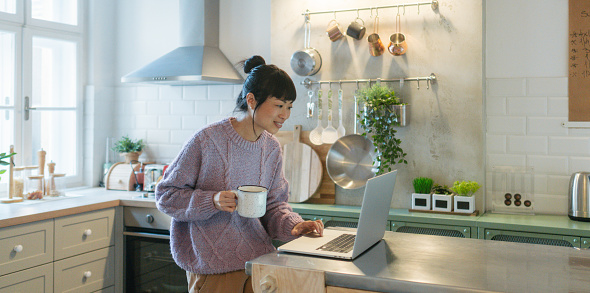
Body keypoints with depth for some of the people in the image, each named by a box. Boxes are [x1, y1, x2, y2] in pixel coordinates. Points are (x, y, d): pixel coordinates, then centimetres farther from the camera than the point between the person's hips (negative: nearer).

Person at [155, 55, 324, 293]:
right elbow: (166, 195, -8)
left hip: (259, 259, 5)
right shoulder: (207, 140, -13)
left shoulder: (272, 148, 5)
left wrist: (294, 225, -10)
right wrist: (212, 201, -23)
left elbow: (274, 204, 10)